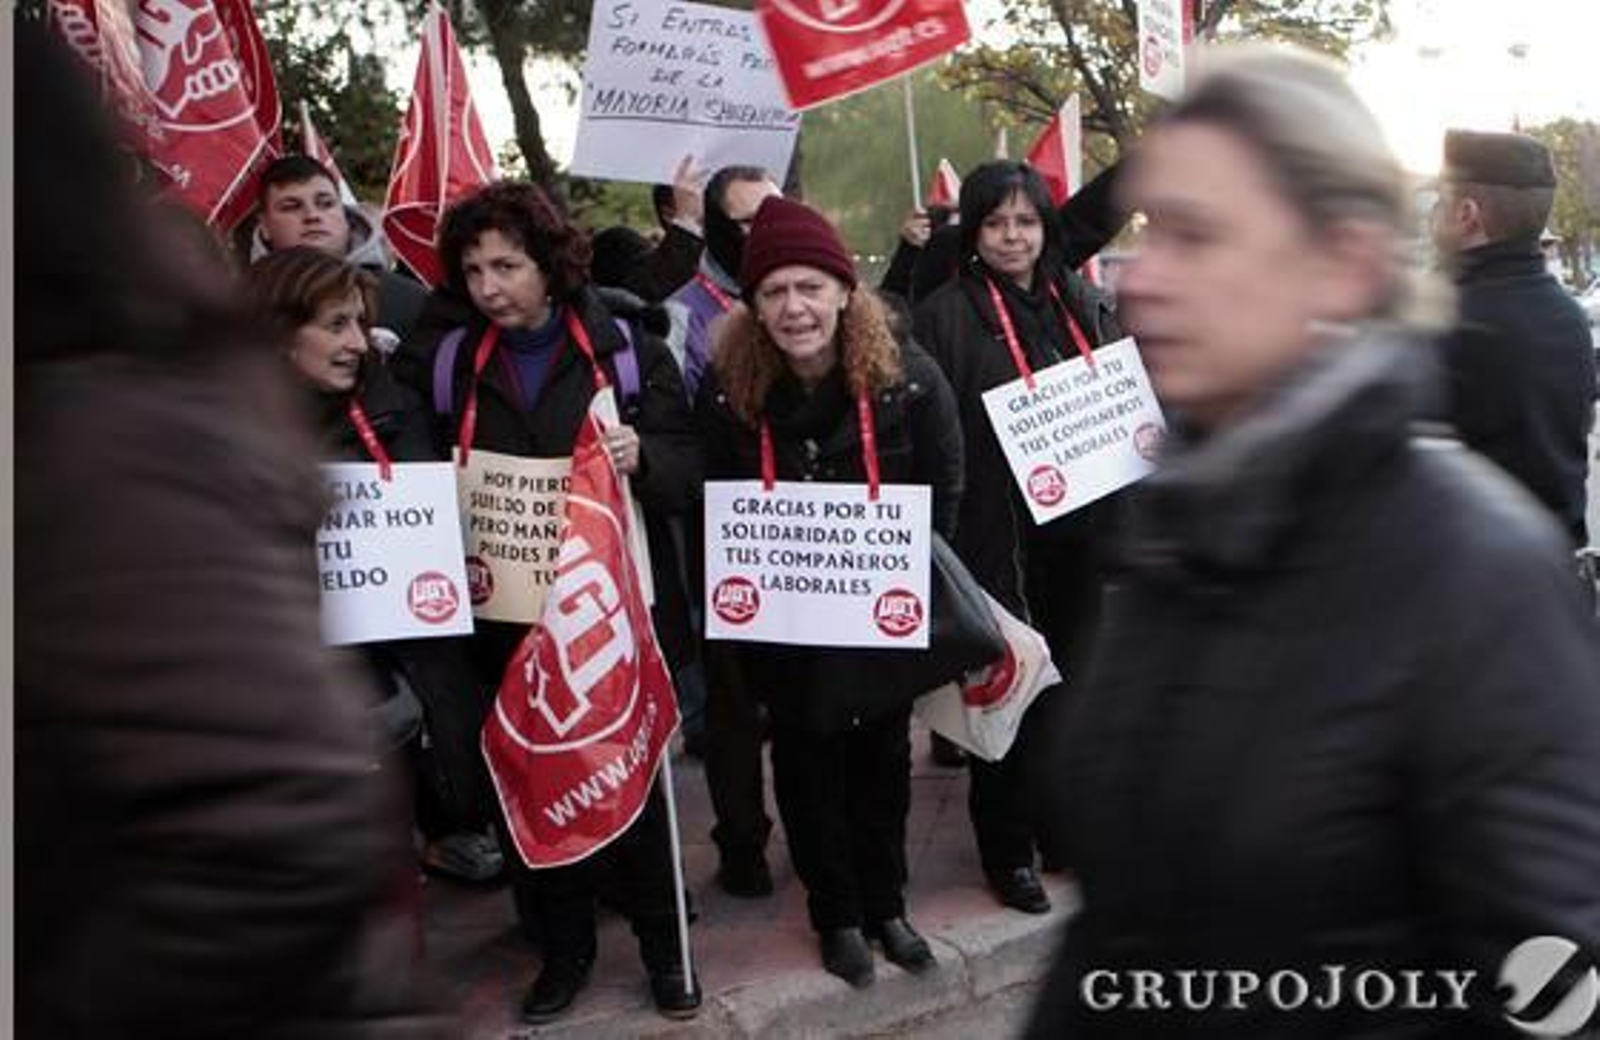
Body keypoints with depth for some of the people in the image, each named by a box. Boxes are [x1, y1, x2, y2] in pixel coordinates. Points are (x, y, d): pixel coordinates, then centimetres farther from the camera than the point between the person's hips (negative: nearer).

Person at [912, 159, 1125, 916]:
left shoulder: (1083, 305, 12)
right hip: (999, 536, -5)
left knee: (1075, 679, 15)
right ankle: (1008, 849, 19)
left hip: (1082, 528, 5)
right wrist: (942, 543, -17)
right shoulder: (945, 317, -6)